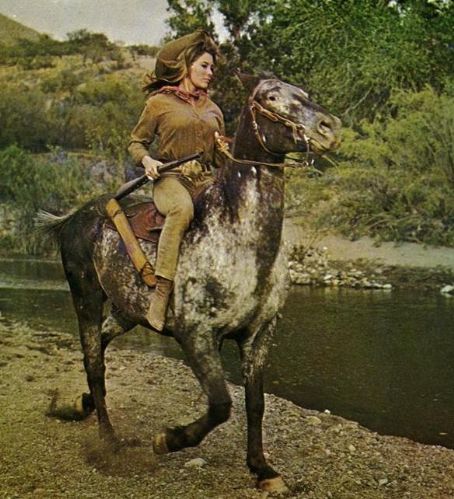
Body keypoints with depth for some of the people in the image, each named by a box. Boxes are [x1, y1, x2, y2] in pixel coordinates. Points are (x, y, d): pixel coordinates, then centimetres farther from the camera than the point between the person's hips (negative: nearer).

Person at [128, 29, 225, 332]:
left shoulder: (212, 109, 21)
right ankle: (162, 292, -40)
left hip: (206, 180, 5)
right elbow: (136, 142, 13)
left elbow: (221, 154, 27)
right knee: (182, 209, -40)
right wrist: (147, 160, -9)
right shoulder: (160, 103, 7)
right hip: (171, 178, -5)